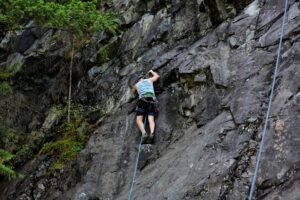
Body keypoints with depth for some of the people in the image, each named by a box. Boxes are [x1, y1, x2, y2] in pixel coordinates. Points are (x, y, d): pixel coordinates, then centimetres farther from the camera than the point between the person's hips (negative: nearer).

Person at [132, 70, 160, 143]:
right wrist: (152, 72, 64)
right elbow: (157, 76, 47)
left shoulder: (137, 85, 26)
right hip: (152, 100, 2)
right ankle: (152, 133, -40)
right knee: (151, 120, -10)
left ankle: (144, 133, -33)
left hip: (143, 100, -2)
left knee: (139, 120, -5)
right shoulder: (149, 80, 27)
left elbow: (133, 93, 46)